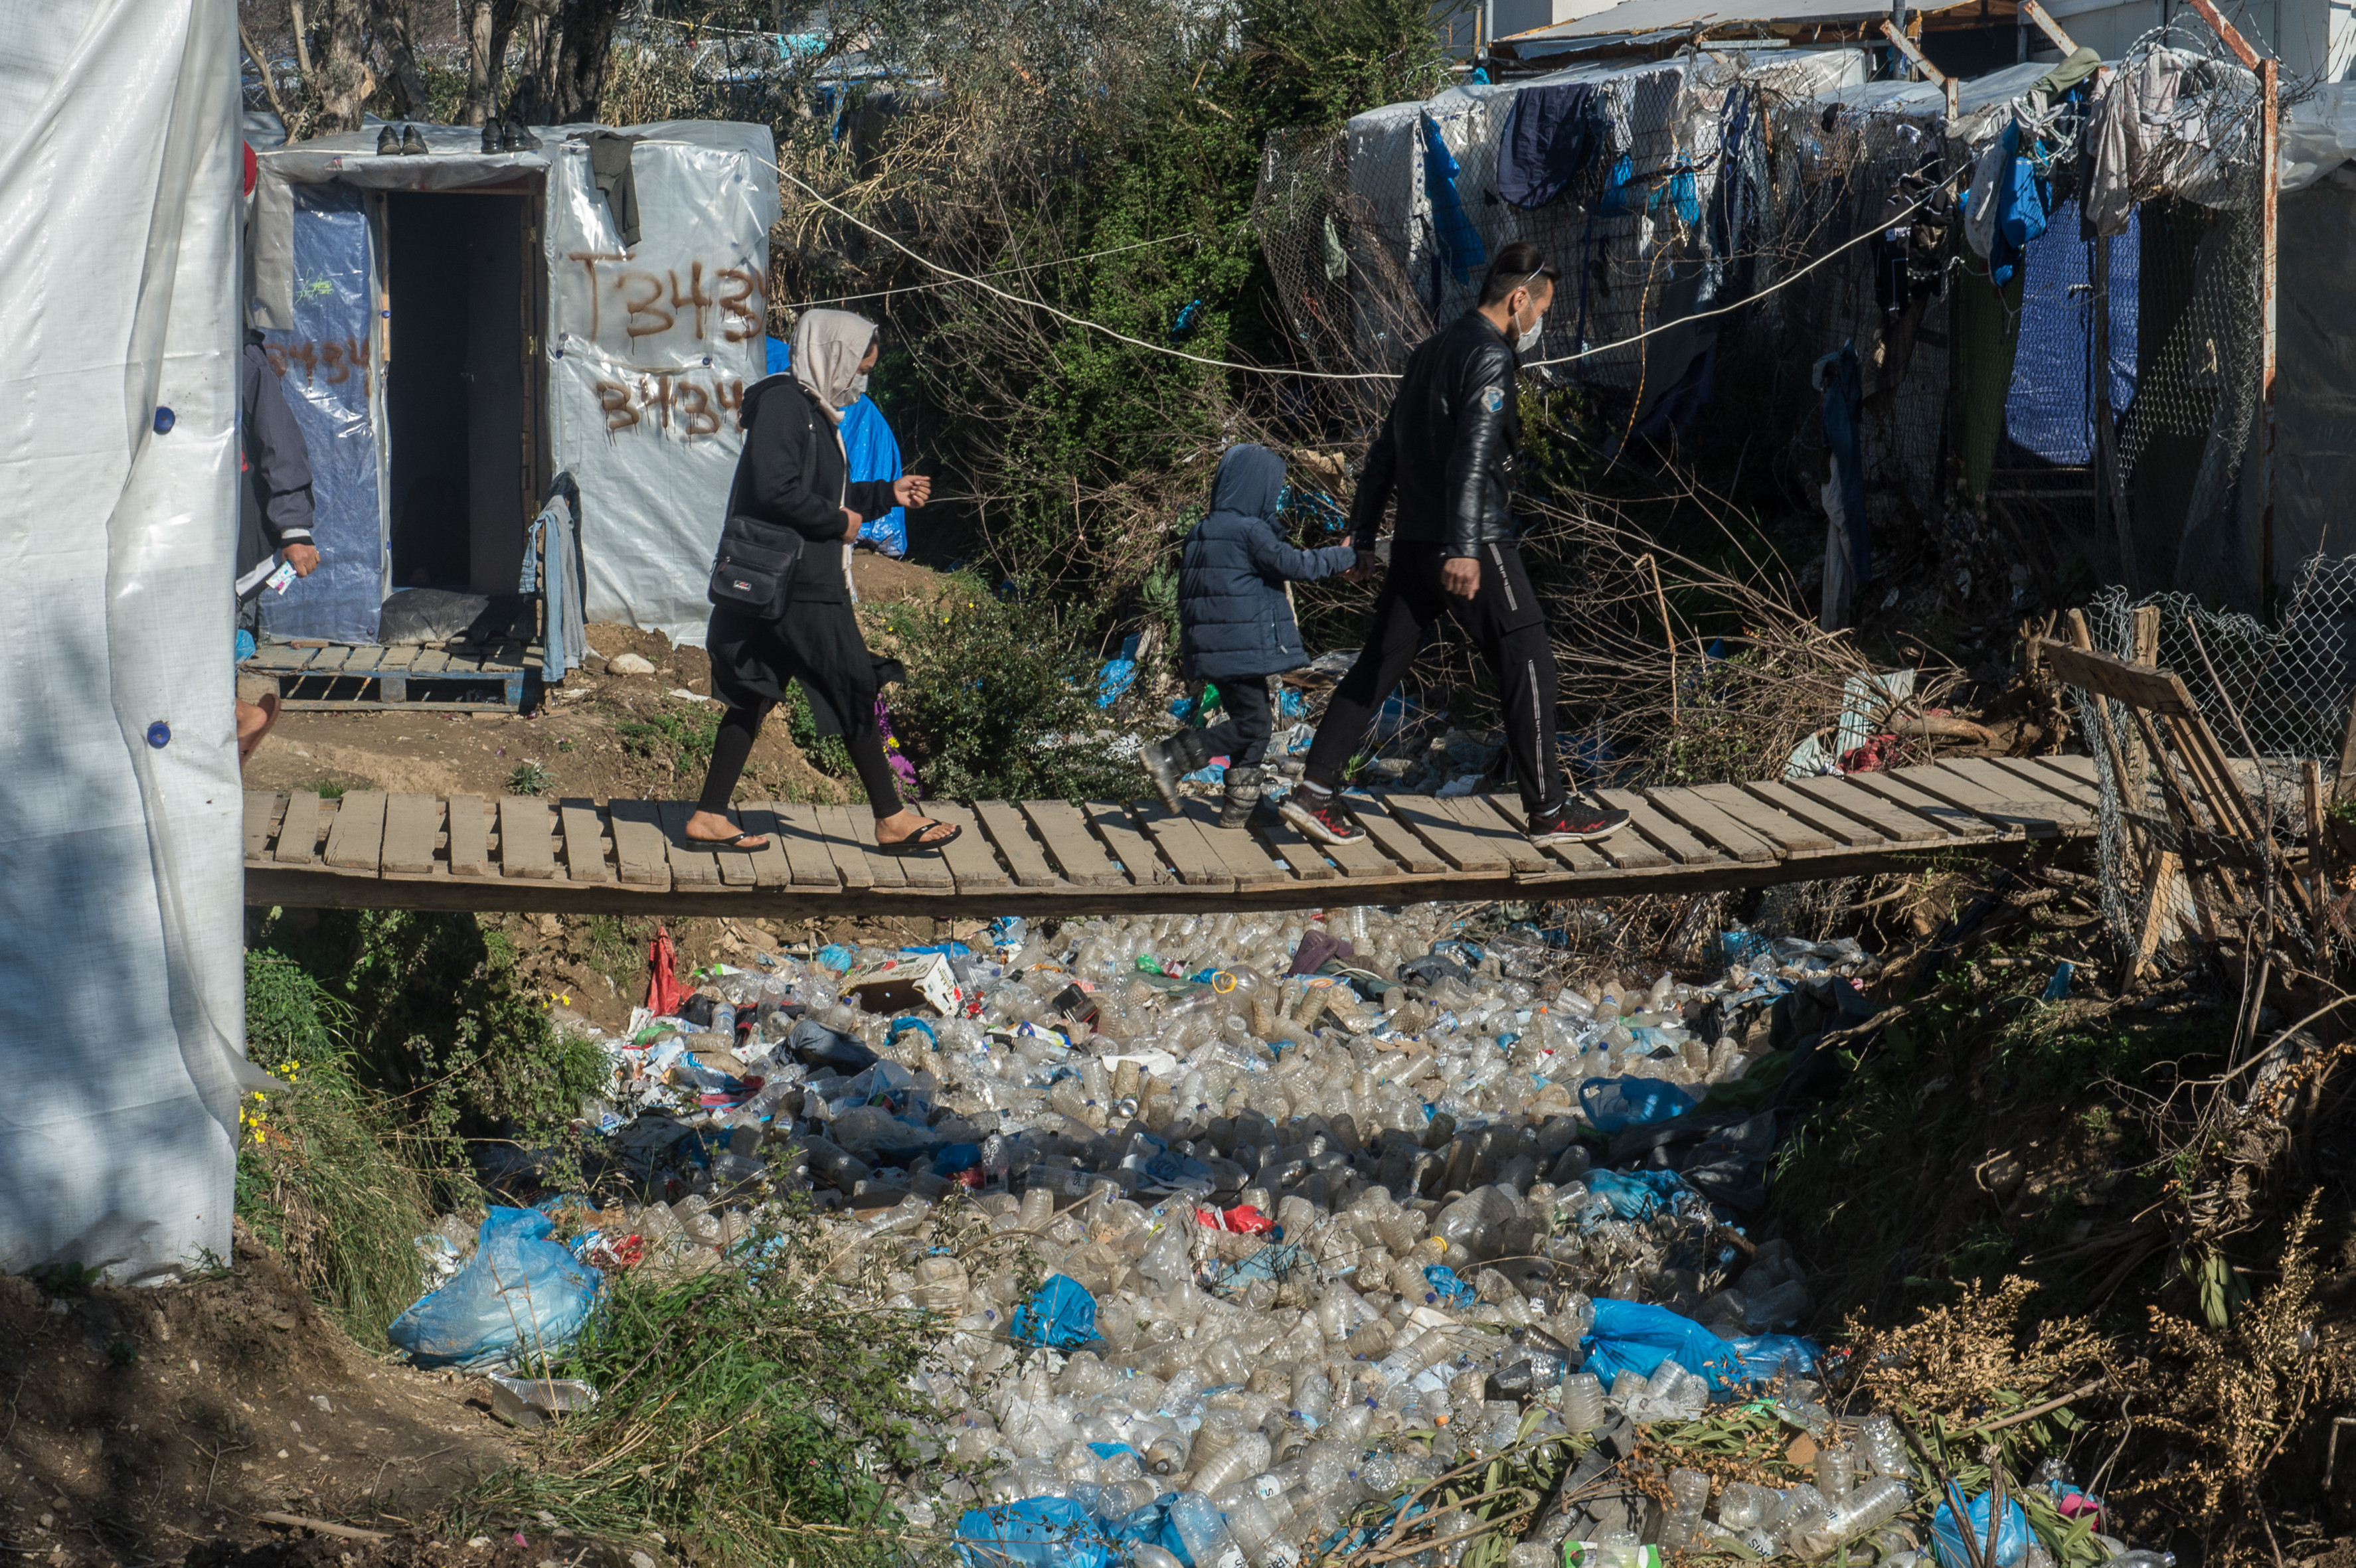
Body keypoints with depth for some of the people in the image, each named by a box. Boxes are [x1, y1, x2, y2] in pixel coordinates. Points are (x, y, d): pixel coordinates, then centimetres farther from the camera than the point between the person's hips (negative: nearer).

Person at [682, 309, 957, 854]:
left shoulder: (813, 410, 18)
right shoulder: (783, 403, -14)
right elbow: (775, 491, -25)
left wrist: (888, 494, 18)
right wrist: (839, 521, -14)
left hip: (806, 581, 10)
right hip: (796, 584, -10)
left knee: (756, 696, 10)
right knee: (856, 690, -3)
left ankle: (709, 817, 12)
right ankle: (892, 820, 4)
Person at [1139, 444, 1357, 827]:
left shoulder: (1201, 532, 14)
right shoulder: (1250, 531, -12)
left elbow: (1186, 591, 19)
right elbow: (1293, 565, -15)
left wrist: (1186, 644, 26)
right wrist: (1344, 556, -3)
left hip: (1213, 646, 9)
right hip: (1243, 647, -9)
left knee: (1255, 722, 14)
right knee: (1251, 724, -6)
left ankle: (1241, 808, 14)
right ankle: (1167, 757, -13)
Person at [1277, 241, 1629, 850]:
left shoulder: (1431, 352, 18)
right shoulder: (1490, 357, -10)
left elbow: (1384, 451, 19)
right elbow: (1472, 456, -22)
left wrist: (1363, 536, 21)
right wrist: (1464, 549, -28)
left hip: (1415, 543, 9)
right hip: (1475, 543, -9)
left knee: (1380, 664, 9)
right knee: (1527, 664, -2)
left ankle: (1316, 792, 4)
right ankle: (1549, 811, -1)